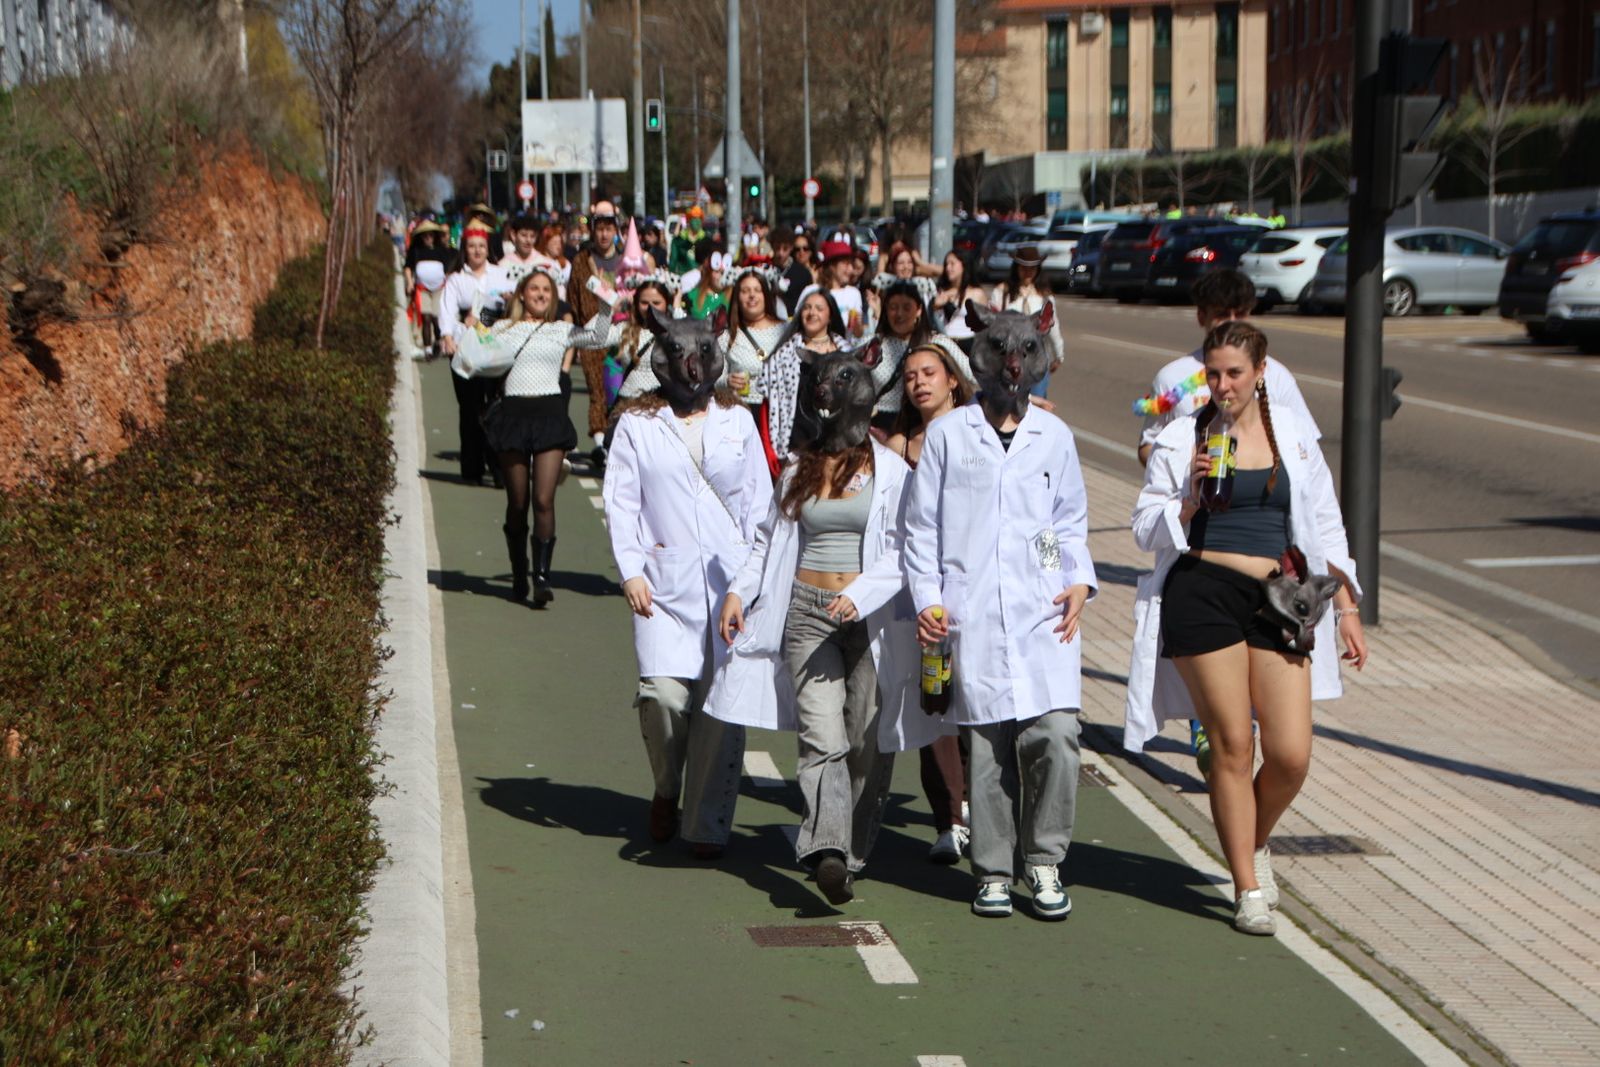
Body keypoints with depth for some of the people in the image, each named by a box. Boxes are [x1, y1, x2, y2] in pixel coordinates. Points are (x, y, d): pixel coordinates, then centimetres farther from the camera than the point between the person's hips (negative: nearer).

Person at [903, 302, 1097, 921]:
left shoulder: (1054, 436, 14)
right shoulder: (948, 434, 8)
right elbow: (921, 525, 10)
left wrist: (1079, 582, 5)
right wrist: (927, 598, 0)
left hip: (1044, 612, 1)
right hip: (973, 615, -1)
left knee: (1055, 733, -13)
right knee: (986, 747, -1)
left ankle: (1045, 862, 2)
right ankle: (993, 870, 12)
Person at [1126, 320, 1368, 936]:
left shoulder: (1294, 436, 12)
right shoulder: (1181, 440, 4)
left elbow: (1325, 529, 16)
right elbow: (1146, 528, 5)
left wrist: (1346, 609, 13)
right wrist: (1192, 498, -13)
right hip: (1203, 593, -2)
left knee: (1292, 755, -5)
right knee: (1232, 746, -2)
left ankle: (1254, 844, 25)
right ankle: (1248, 889, 10)